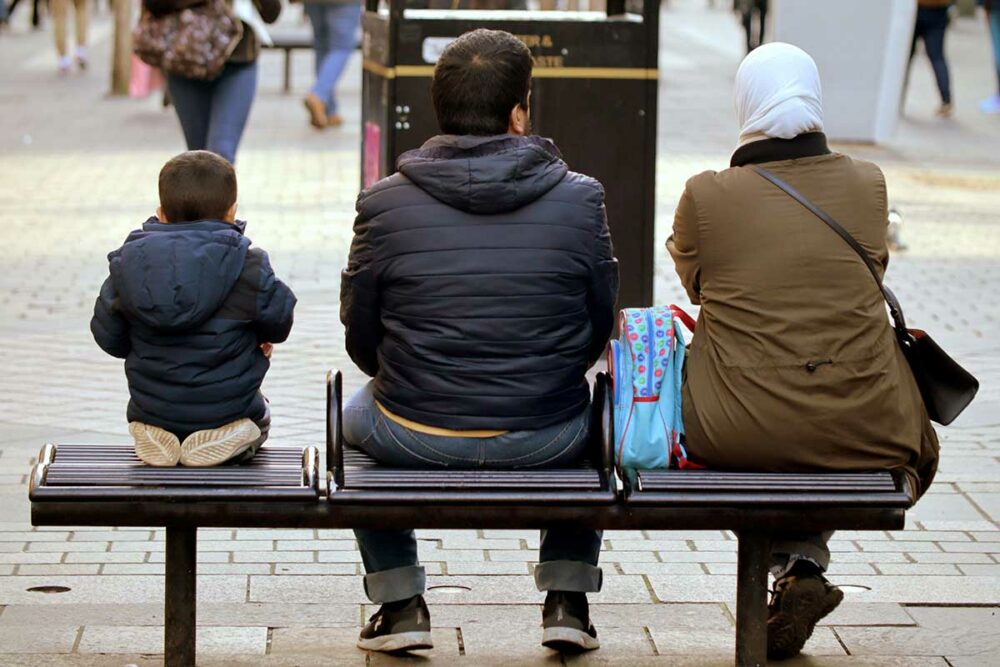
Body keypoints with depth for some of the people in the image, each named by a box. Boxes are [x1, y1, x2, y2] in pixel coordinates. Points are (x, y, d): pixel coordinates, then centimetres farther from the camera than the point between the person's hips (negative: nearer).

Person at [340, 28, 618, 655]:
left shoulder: (385, 204, -8)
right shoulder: (580, 200, -7)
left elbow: (361, 337, 1)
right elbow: (601, 326, 3)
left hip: (415, 439, 0)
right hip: (545, 443, 0)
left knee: (358, 414, 36)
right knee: (586, 422, 37)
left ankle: (400, 605, 31)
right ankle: (567, 601, 30)